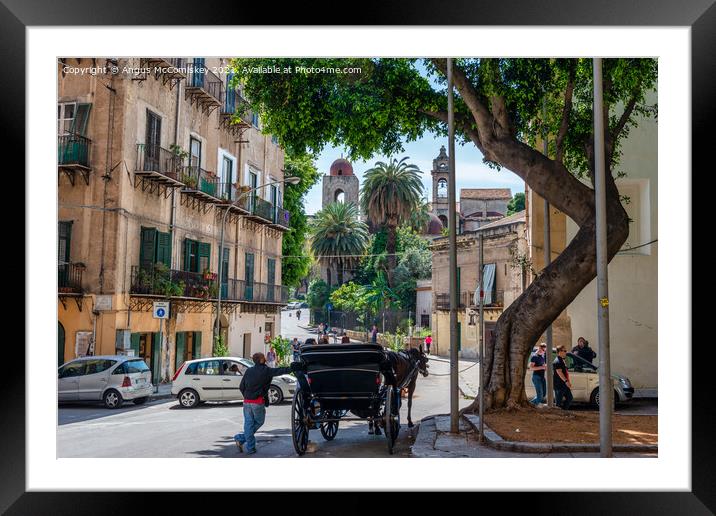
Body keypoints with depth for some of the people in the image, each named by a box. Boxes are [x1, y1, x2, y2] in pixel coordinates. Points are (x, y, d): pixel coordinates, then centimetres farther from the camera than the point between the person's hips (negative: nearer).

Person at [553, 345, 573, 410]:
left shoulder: (562, 360, 17)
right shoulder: (557, 361, -15)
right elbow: (559, 372, -23)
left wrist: (568, 381, 19)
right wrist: (566, 381, -26)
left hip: (564, 384, 10)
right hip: (559, 385, -10)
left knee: (570, 398, 13)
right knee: (559, 400, -4)